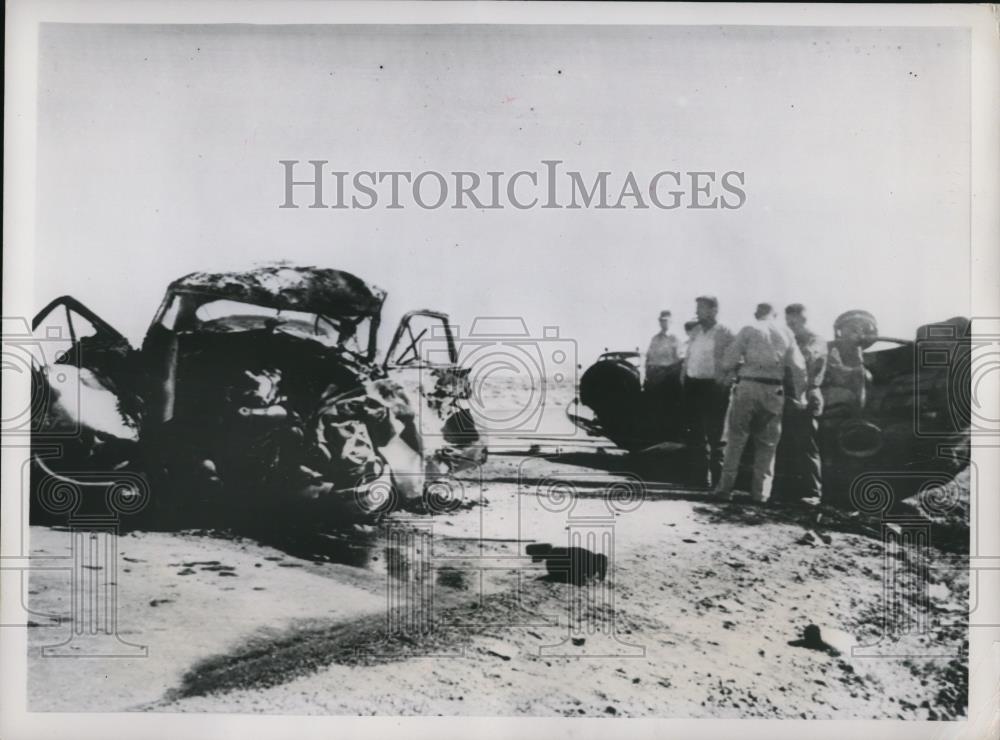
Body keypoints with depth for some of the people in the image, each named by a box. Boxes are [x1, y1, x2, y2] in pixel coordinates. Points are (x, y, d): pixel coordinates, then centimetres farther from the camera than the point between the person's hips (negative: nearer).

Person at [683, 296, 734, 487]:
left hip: (713, 387, -7)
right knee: (697, 434, 12)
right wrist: (684, 379, 10)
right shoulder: (695, 331, 14)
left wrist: (724, 382, -17)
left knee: (714, 435, -2)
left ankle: (717, 477, 4)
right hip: (693, 385, 7)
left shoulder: (725, 334, -7)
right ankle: (699, 477, 20)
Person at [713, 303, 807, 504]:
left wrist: (741, 363, 18)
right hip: (774, 390, 2)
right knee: (767, 443, 10)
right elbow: (798, 367, 6)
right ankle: (761, 492, 10)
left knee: (736, 438, 5)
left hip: (748, 386, -2)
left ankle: (725, 487, 4)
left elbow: (728, 362, -3)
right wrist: (800, 394, 12)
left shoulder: (749, 330, 3)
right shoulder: (786, 334, 11)